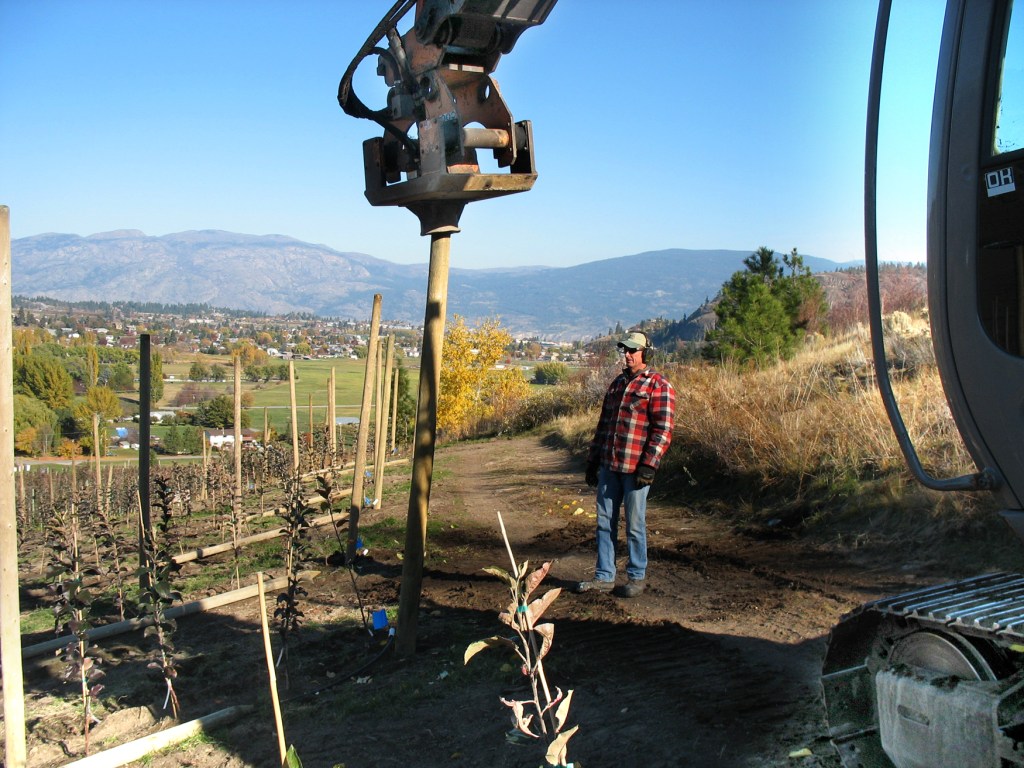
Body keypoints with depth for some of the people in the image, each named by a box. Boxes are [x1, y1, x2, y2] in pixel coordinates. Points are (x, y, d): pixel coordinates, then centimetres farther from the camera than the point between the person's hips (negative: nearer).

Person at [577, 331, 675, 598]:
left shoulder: (658, 385, -6)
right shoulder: (617, 383, 17)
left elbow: (663, 429, -12)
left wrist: (648, 466, -18)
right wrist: (592, 460, 18)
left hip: (635, 469, -7)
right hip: (608, 466, 7)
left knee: (635, 525, 2)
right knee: (605, 522, 9)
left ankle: (636, 577, 16)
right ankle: (604, 576, 18)